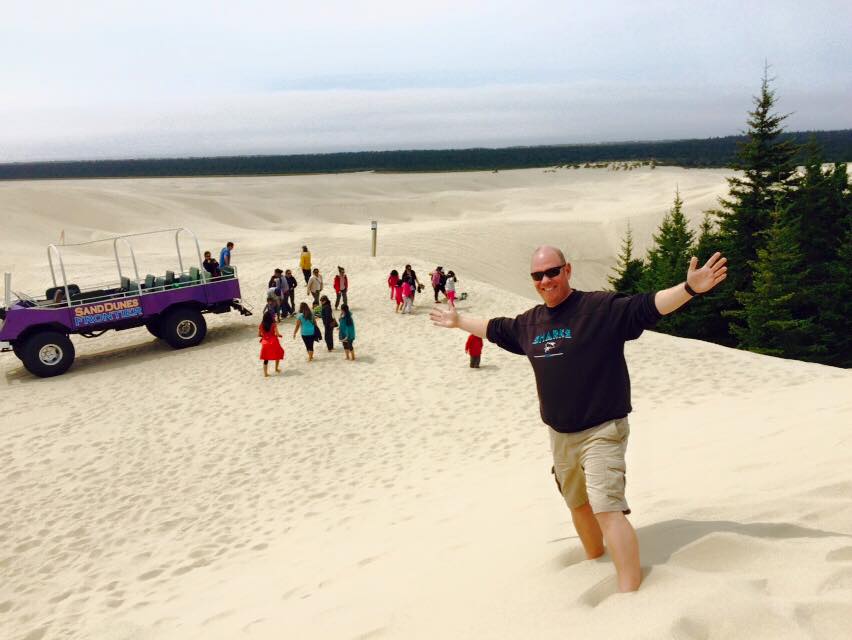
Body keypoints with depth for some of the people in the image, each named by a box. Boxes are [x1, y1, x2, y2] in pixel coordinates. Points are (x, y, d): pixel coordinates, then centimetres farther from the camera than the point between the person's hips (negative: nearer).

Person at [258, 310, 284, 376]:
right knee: (278, 354, 23)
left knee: (266, 358, 9)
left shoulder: (261, 325, -1)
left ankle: (265, 373, 9)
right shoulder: (273, 325, -13)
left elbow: (259, 335, 3)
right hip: (273, 343, -3)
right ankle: (276, 368, 29)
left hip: (265, 343, 3)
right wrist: (280, 335, 3)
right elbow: (277, 334, -18)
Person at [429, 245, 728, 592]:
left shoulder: (602, 307, -12)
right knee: (578, 505, 22)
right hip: (560, 434, 7)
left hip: (602, 431, -7)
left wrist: (690, 288, -37)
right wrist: (458, 321, 35)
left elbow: (649, 306, -22)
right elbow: (496, 329, 25)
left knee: (606, 508, -18)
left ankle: (629, 593, -14)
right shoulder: (530, 322, 8)